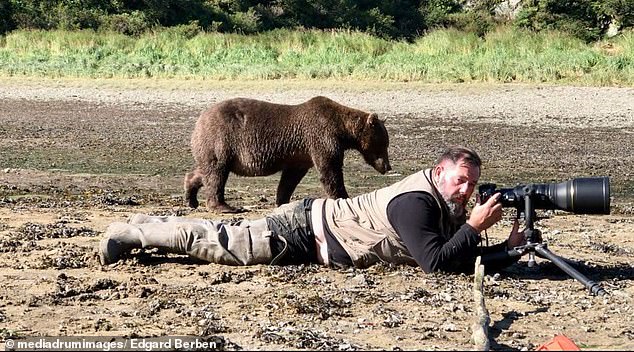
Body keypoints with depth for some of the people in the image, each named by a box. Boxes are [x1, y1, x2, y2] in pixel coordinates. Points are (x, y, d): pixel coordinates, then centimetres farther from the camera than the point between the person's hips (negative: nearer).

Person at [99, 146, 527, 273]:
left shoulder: (449, 209, 1)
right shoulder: (415, 202, -28)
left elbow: (464, 260, 3)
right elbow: (435, 263, -35)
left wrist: (509, 248, -10)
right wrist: (474, 227, -32)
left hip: (317, 239, 8)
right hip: (305, 230, -8)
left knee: (228, 235, 17)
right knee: (218, 243, -1)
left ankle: (143, 227, 29)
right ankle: (131, 233, 13)